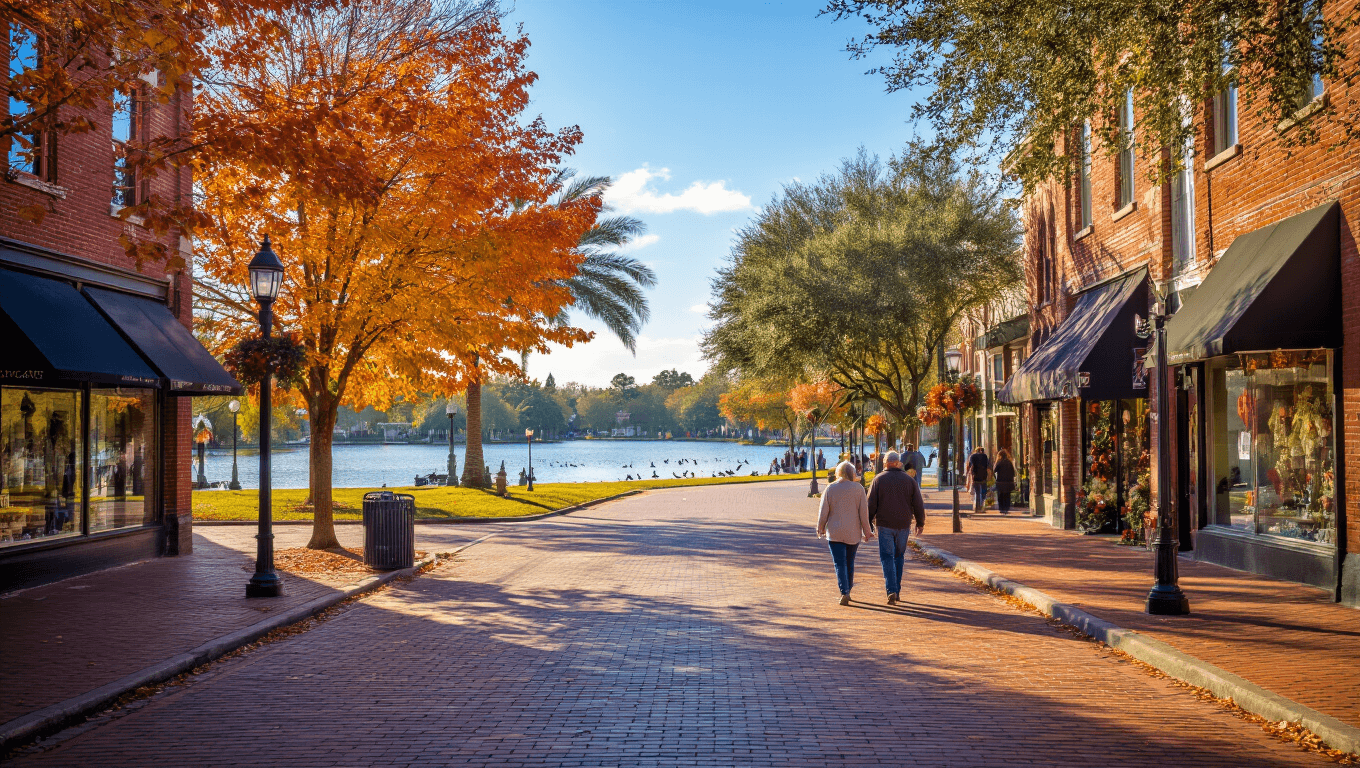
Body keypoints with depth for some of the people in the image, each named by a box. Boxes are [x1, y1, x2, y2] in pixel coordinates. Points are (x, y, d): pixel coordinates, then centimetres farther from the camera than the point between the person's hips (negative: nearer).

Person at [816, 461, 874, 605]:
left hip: (835, 533, -1)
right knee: (850, 562, 18)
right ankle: (848, 589, 27)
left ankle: (844, 592, -15)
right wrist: (867, 532, 4)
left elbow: (823, 512, -2)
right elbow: (864, 512, -4)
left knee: (840, 563, -1)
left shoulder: (830, 489, -4)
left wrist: (820, 528, 11)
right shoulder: (858, 489, -4)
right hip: (853, 533, 2)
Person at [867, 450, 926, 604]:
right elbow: (918, 504, 4)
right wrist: (920, 523, 14)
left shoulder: (878, 479, -2)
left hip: (884, 524, -2)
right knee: (899, 557, 15)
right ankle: (897, 591, 19)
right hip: (904, 525, 2)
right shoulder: (909, 480, 4)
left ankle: (891, 591, -16)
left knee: (887, 558, -1)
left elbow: (871, 504, -4)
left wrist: (868, 524, 2)